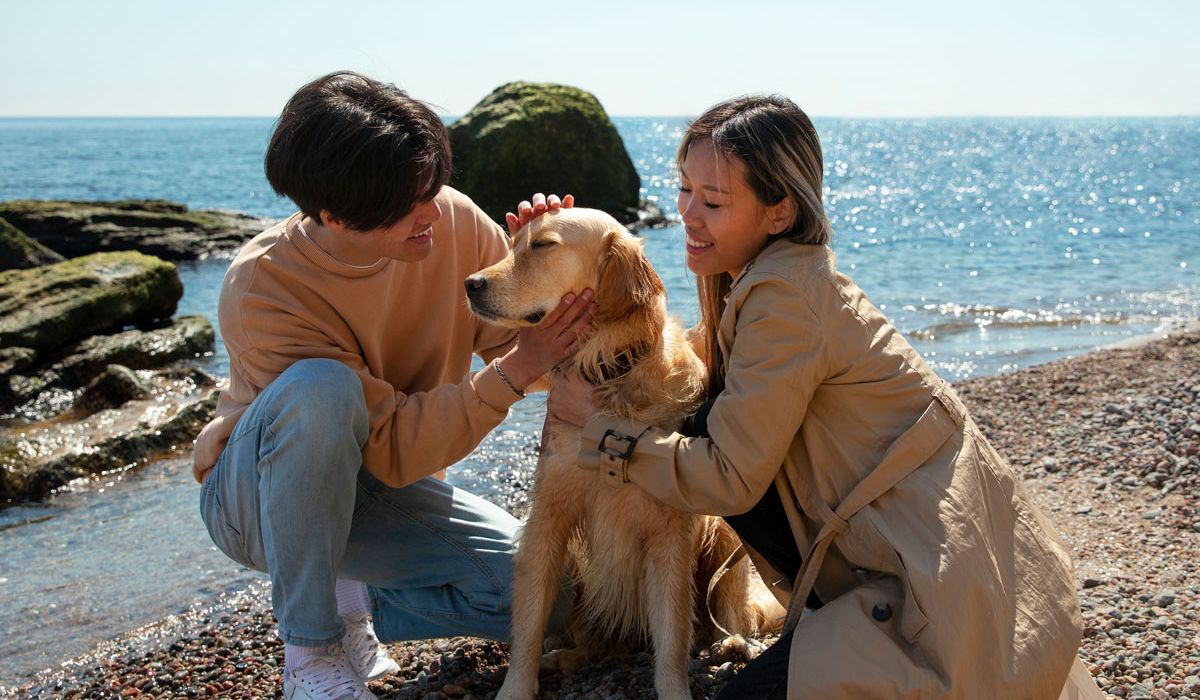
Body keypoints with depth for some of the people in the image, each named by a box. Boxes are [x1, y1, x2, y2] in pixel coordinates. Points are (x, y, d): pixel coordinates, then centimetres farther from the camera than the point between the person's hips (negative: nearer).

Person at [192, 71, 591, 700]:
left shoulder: (452, 219, -16)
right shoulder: (261, 289, -28)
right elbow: (394, 448, -29)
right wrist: (511, 374, -38)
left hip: (381, 490, 4)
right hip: (260, 494, -4)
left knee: (539, 594, -15)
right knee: (321, 387, -38)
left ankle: (347, 600, 7)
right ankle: (310, 646, -21)